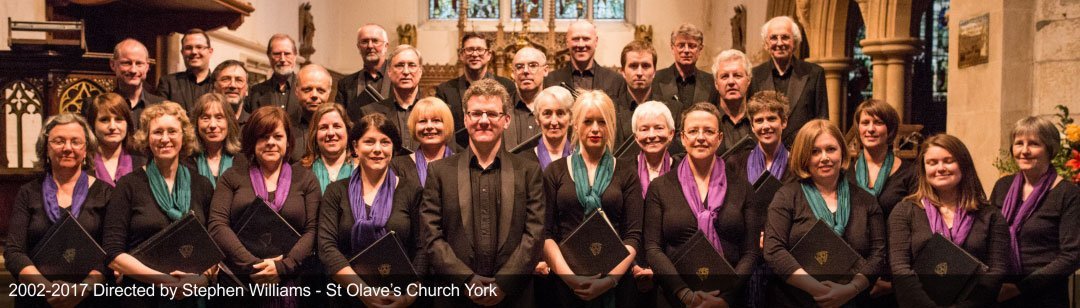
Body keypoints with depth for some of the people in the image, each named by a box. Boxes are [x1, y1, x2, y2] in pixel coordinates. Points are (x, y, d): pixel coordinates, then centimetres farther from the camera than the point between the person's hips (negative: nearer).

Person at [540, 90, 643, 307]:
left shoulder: (626, 174, 5)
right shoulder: (555, 172, 4)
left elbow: (633, 236, -2)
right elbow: (546, 234, -1)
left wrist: (610, 279, -15)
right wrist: (569, 276, -14)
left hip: (615, 281, 0)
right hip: (566, 285, 0)